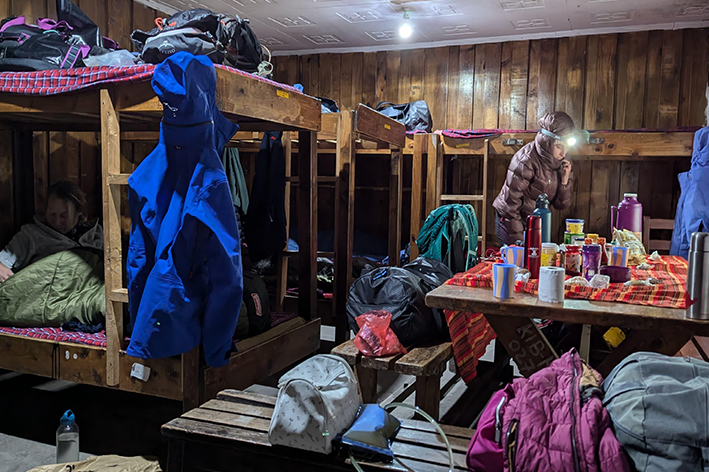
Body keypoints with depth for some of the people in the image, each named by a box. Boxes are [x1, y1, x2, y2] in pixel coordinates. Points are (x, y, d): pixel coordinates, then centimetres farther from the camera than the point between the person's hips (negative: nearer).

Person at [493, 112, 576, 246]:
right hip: (510, 221, -6)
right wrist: (518, 239, -19)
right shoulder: (526, 160, -21)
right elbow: (511, 202, -19)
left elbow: (561, 205, 4)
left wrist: (565, 181, -14)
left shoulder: (562, 161, 0)